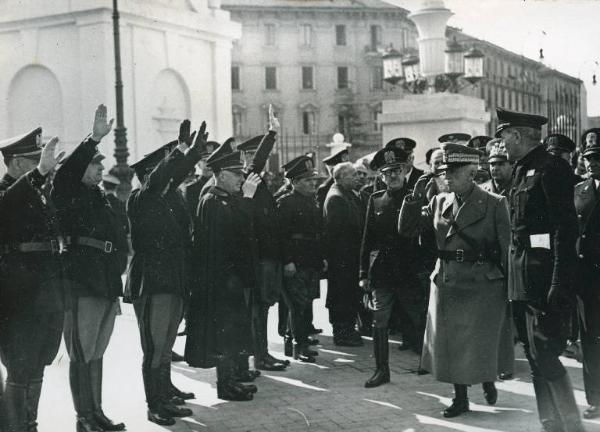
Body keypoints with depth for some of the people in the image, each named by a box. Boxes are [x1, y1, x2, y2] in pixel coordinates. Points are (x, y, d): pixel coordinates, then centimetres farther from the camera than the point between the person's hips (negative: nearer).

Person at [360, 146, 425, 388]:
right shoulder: (375, 200, 7)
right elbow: (367, 238, 9)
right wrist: (364, 273, 7)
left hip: (409, 271, -3)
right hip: (380, 272, 3)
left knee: (417, 321, 4)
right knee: (379, 323, 5)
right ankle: (381, 370, 15)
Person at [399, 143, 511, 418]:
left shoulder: (494, 204, -6)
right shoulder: (439, 202, 6)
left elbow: (507, 248, -6)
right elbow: (406, 230, 4)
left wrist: (508, 286, -10)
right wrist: (416, 197, -10)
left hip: (482, 284, -4)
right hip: (446, 282, 4)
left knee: (480, 339, 3)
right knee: (450, 340, 9)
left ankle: (487, 381, 34)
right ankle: (460, 397, 24)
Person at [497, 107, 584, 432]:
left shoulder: (551, 168, -11)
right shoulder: (521, 171, 16)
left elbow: (566, 228, -18)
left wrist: (559, 285, -23)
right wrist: (512, 271, 12)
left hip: (543, 276, -9)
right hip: (521, 278, 9)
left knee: (545, 356, -9)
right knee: (536, 358, 13)